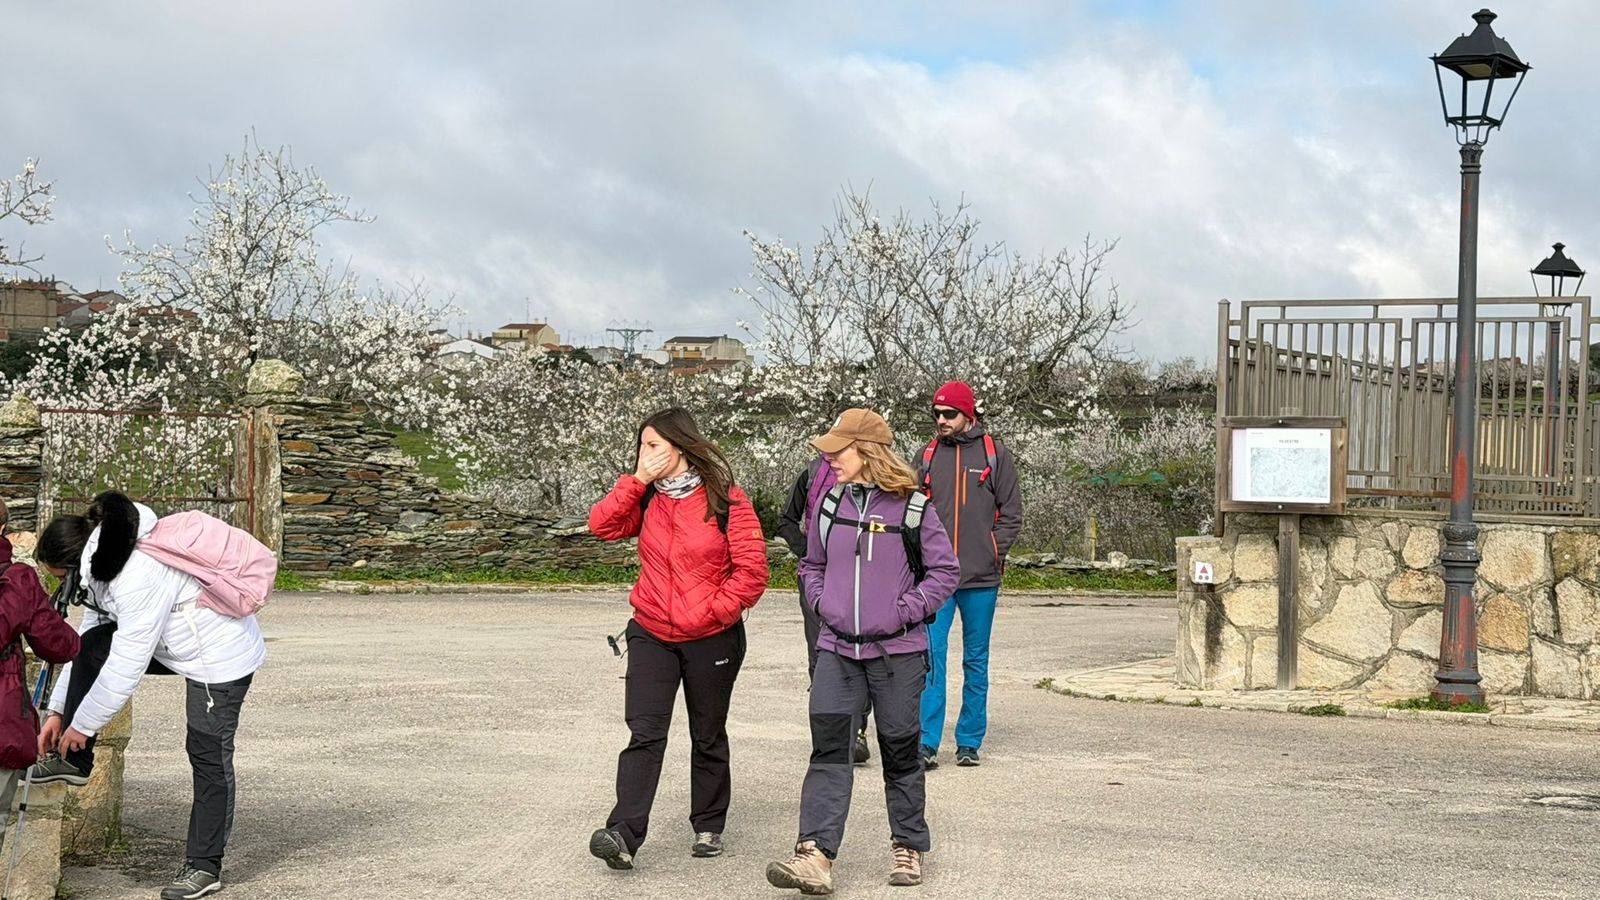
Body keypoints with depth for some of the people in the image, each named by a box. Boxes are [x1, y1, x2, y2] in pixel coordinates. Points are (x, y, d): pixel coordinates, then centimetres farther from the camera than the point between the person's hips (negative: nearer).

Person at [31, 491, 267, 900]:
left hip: (220, 655, -9)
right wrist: (57, 711, 8)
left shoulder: (139, 576, -31)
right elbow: (85, 640, 9)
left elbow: (126, 665, -28)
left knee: (208, 756, -5)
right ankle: (73, 760, 4)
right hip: (175, 644, 9)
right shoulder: (102, 563, 0)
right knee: (91, 646, -6)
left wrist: (83, 724, -17)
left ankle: (204, 866, 6)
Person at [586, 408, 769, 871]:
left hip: (712, 639, -3)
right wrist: (638, 480, -12)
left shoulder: (726, 501, -9)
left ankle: (709, 828, 28)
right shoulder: (646, 498, 5)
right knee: (644, 734, -9)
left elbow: (751, 571, -11)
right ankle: (623, 834, -18)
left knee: (708, 737, 13)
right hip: (651, 635, 3)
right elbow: (602, 524, -8)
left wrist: (712, 611, -15)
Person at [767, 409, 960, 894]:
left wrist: (905, 610, -10)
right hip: (837, 649, 3)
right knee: (829, 746, -9)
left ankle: (908, 847, 25)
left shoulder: (910, 507, -7)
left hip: (897, 652, -3)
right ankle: (816, 856, -16)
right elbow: (812, 564, 21)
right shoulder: (830, 504, 6)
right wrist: (822, 602, 5)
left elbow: (944, 570, -2)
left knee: (899, 750, 8)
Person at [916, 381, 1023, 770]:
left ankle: (970, 742, 17)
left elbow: (1011, 515, 3)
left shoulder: (995, 454, 3)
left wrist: (993, 555, -7)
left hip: (980, 578, -1)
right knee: (931, 657, -7)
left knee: (976, 661, 8)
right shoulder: (928, 455, 9)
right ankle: (927, 744, -6)